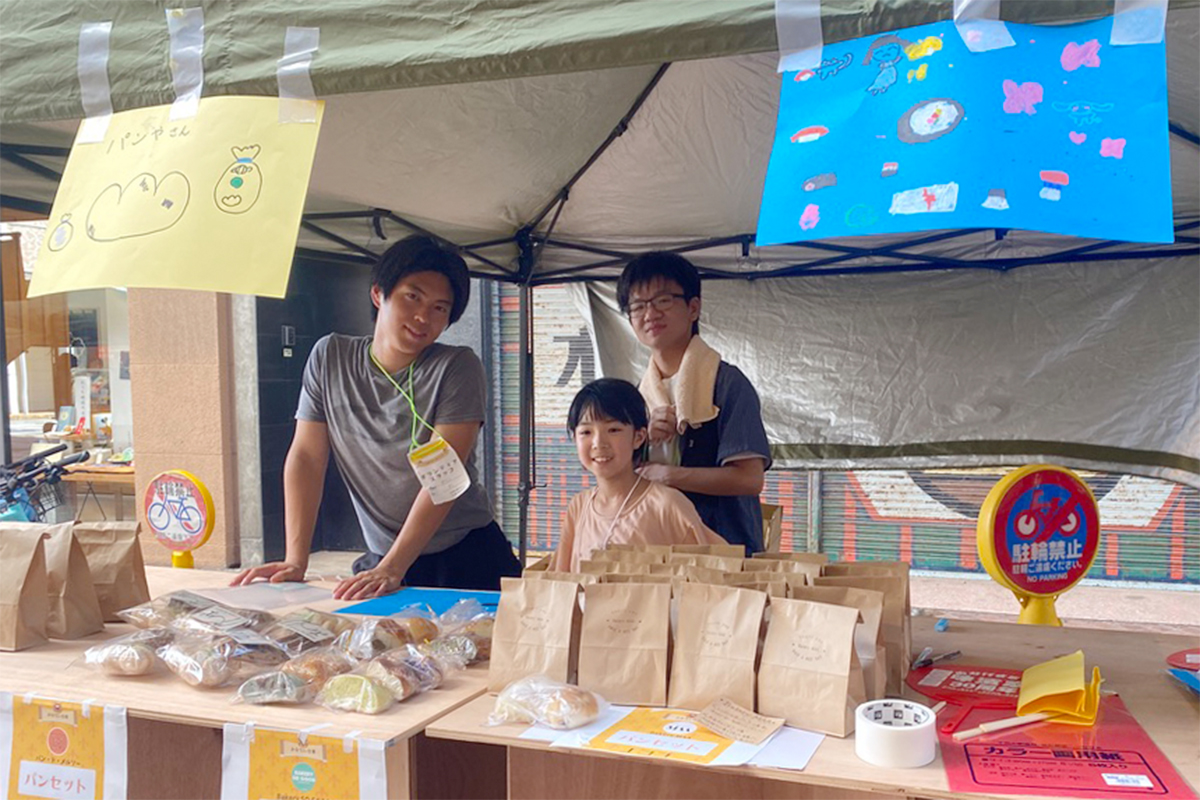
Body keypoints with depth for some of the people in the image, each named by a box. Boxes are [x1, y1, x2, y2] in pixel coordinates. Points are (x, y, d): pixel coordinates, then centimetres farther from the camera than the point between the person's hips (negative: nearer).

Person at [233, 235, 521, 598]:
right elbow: (306, 458, 0)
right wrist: (295, 561, -9)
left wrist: (391, 570, -23)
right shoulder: (330, 357, 2)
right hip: (380, 560, 3)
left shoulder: (458, 367, -9)